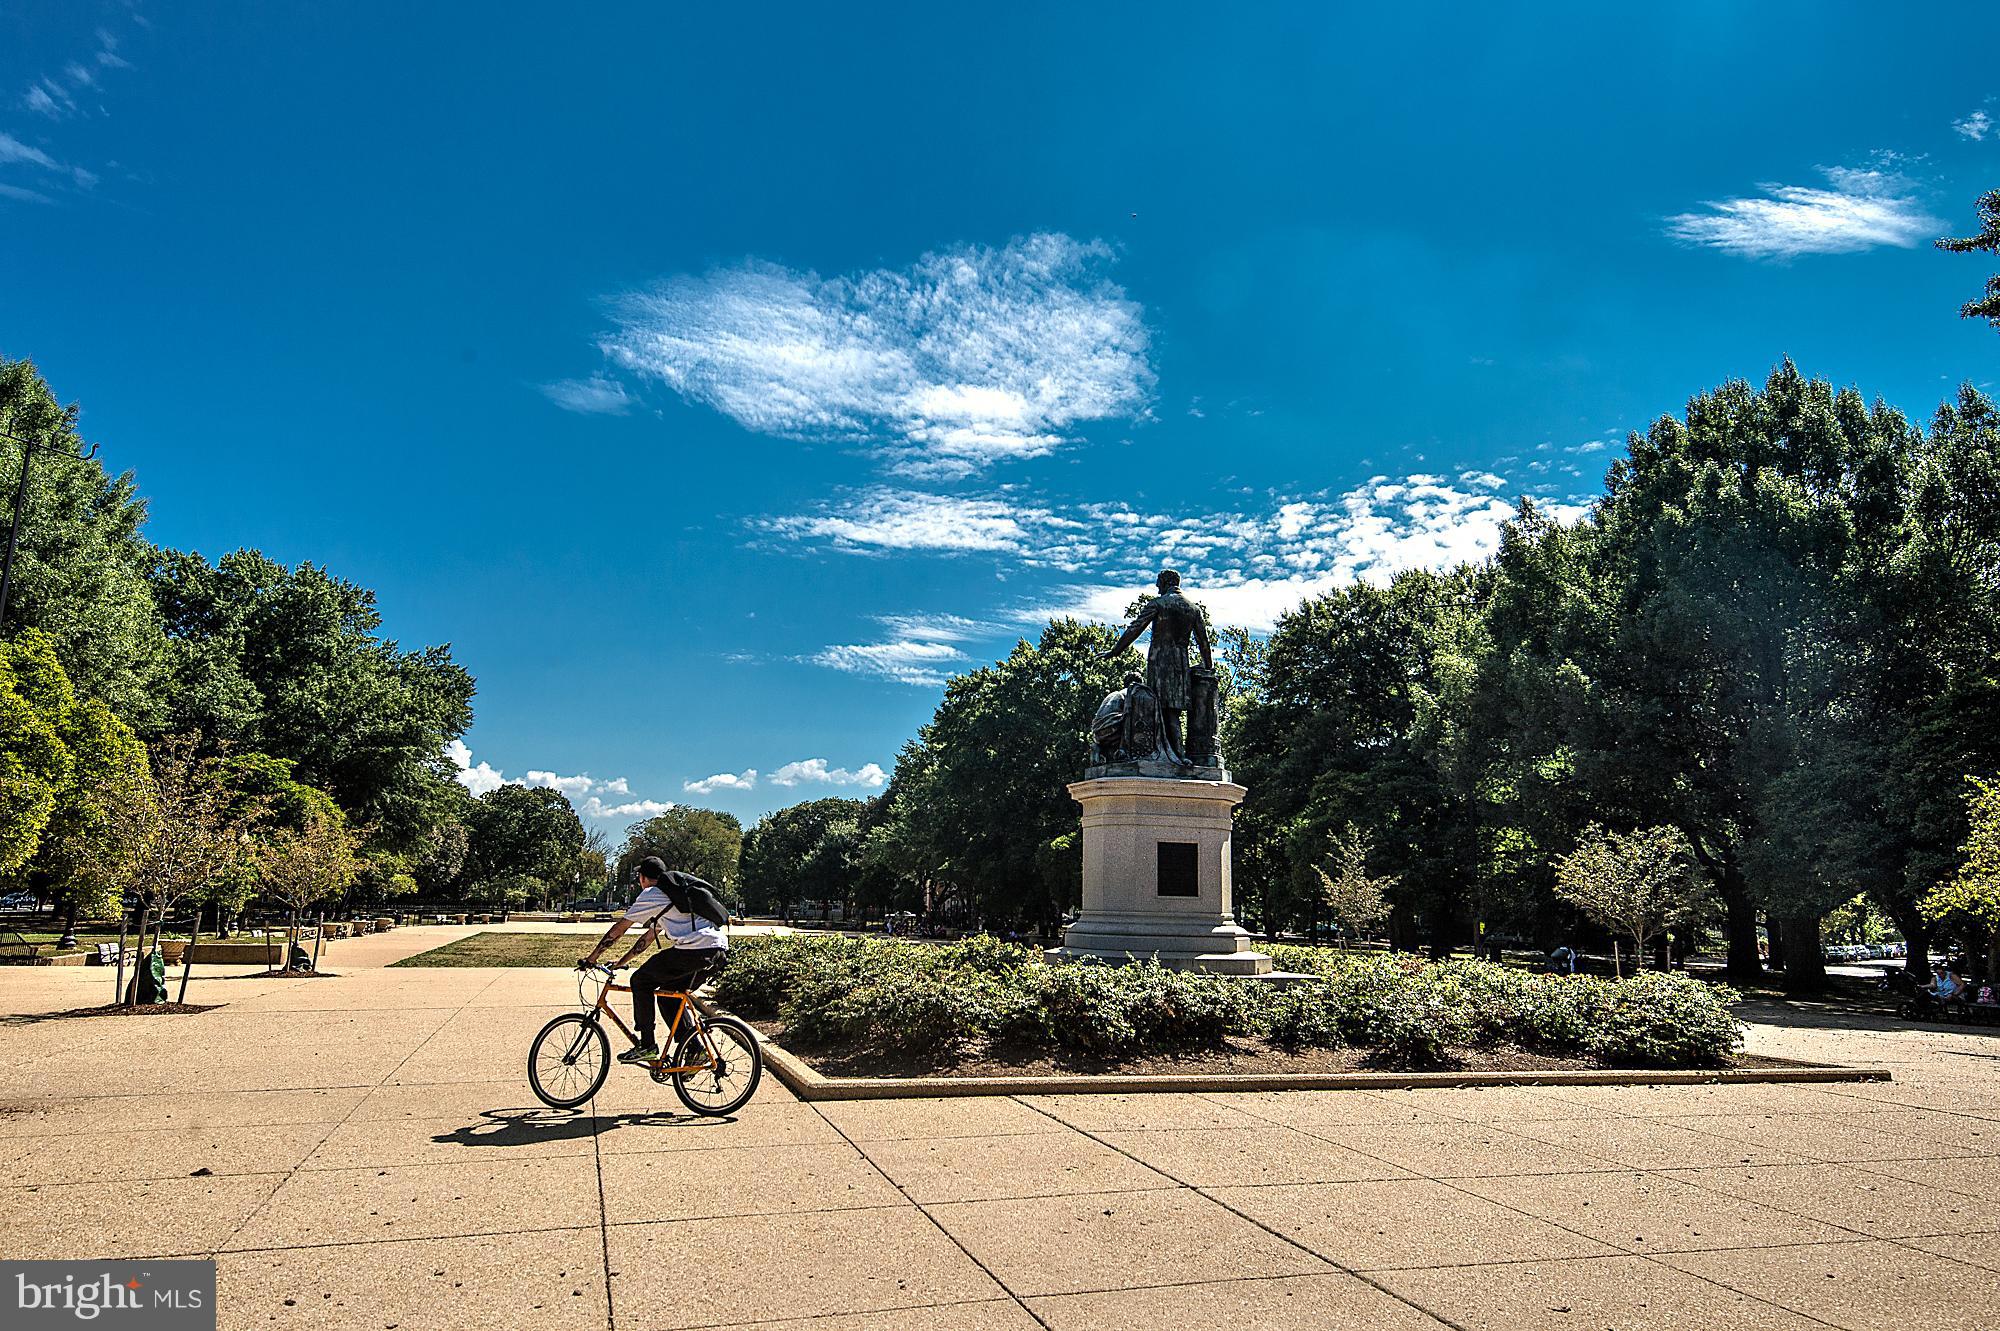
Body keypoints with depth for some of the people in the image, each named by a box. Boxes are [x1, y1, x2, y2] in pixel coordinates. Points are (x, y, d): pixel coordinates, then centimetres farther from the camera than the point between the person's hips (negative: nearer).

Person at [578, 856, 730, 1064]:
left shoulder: (651, 894, 8)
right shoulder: (675, 893, 33)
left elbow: (618, 929, 12)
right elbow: (649, 936, 38)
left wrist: (591, 958, 22)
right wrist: (620, 962, 42)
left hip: (694, 949, -8)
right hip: (720, 950, 8)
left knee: (641, 981, 9)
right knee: (668, 994, 22)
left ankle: (646, 1046, 9)